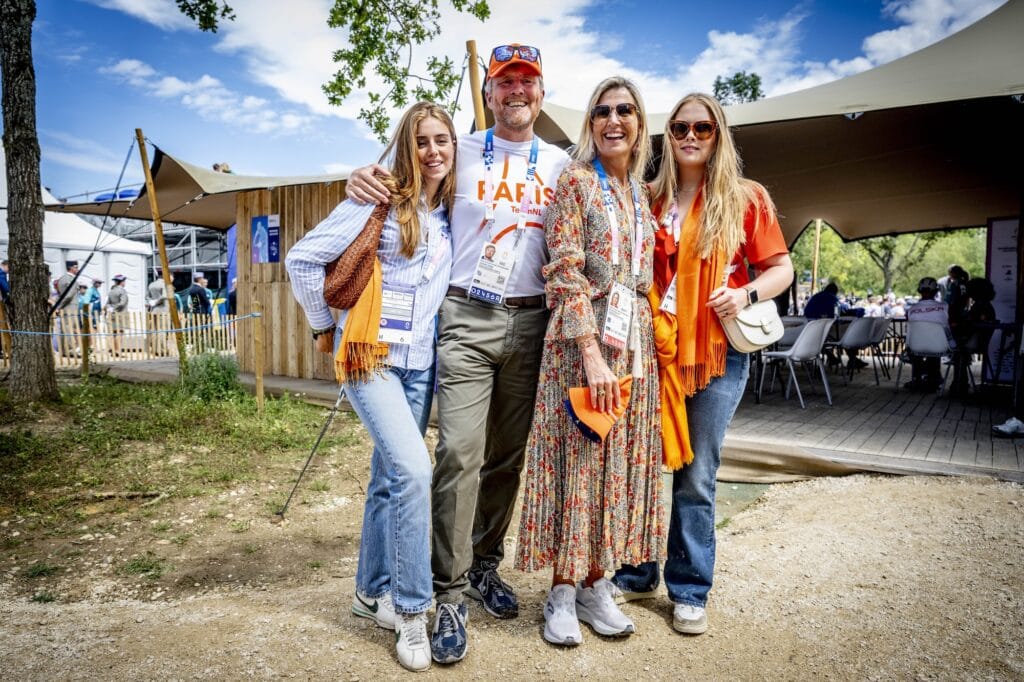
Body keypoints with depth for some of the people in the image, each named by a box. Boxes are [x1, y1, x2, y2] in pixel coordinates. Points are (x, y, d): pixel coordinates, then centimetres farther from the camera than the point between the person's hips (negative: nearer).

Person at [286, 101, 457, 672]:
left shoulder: (450, 213, 10)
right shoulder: (380, 202, -7)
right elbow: (304, 259, -6)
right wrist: (325, 326, 0)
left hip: (422, 363, 6)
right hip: (371, 356, -5)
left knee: (390, 478, 12)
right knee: (413, 470, -18)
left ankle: (372, 592, 30)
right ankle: (411, 609, -2)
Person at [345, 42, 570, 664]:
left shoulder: (560, 164, 13)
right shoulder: (461, 152, 6)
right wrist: (367, 180, -7)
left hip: (531, 321, 3)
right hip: (467, 316, -2)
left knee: (508, 453, 9)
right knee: (460, 452, -10)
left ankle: (485, 564, 27)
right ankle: (452, 594, 2)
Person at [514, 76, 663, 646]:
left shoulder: (643, 193, 16)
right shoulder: (576, 182, -3)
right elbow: (565, 273, -12)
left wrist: (652, 340, 9)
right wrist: (592, 354, -20)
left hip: (635, 342, 6)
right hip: (582, 339, -6)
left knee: (622, 462, 8)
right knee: (575, 459, -1)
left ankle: (597, 584, 22)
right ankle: (563, 591, 14)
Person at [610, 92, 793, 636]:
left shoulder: (745, 198, 5)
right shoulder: (651, 199, 9)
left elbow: (781, 268, 7)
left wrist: (747, 294, -13)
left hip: (717, 353, -1)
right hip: (653, 348, 2)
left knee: (695, 478, 6)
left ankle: (689, 591, 22)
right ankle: (637, 575, 26)